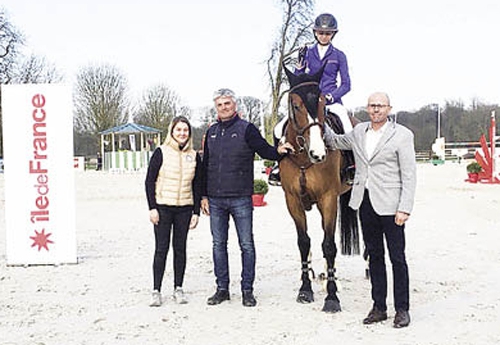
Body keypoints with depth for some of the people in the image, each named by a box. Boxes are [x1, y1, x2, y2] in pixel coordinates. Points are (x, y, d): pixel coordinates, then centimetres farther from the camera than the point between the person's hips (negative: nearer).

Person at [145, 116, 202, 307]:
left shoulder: (194, 156, 6)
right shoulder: (161, 152, -3)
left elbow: (197, 186, 10)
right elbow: (149, 181, -2)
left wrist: (196, 212, 5)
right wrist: (152, 208, -8)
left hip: (184, 208, 3)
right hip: (163, 207, -3)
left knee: (180, 248, 7)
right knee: (161, 248, -2)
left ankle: (178, 288, 17)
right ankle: (156, 290, 5)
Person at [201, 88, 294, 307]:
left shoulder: (246, 129, -2)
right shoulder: (212, 132, 11)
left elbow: (264, 150, -6)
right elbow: (205, 165, 14)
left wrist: (278, 151, -28)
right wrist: (204, 195, 10)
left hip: (240, 199, -4)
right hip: (215, 200, 4)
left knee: (247, 245, 1)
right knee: (218, 245, 10)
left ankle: (247, 290, 11)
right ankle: (222, 288, 21)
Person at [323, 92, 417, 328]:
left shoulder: (402, 135, -5)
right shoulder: (358, 131, 10)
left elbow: (409, 176, -8)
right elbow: (335, 142, 30)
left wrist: (404, 209, -15)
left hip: (390, 205, -5)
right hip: (365, 202, 5)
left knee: (397, 258, 1)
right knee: (374, 256, 12)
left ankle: (402, 309, 12)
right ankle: (379, 307, 21)